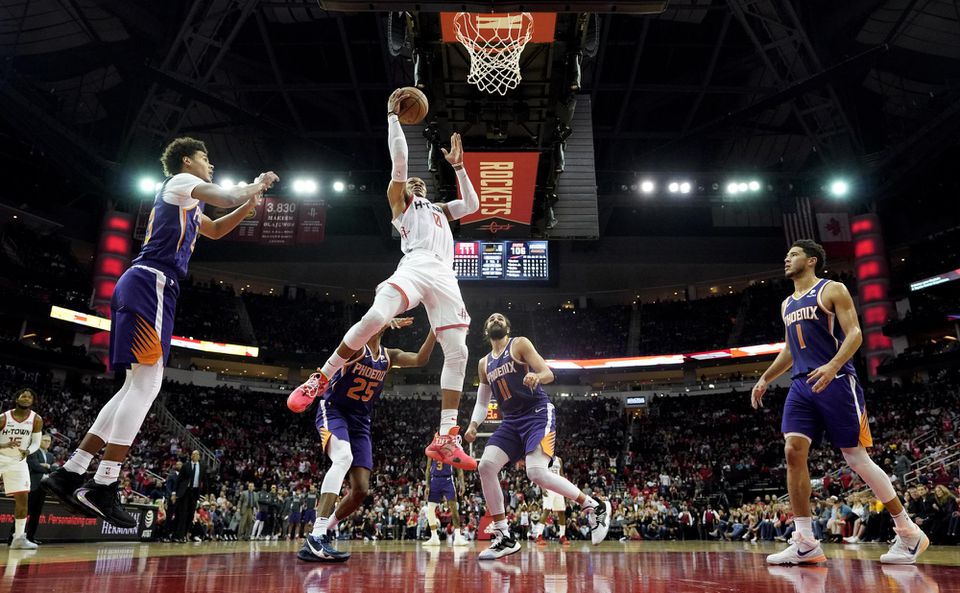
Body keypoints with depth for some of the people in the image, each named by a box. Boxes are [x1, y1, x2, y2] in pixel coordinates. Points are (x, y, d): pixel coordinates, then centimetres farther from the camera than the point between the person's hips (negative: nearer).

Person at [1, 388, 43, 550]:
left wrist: (27, 451, -21)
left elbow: (36, 442, 0)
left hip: (18, 462, 2)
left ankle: (19, 538, 4)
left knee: (23, 498, -4)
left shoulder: (36, 420, -4)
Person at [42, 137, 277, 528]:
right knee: (146, 383, -15)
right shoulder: (182, 181, 2)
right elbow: (227, 197, -12)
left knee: (138, 386, 8)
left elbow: (215, 230, 44)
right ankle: (102, 487, -18)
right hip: (151, 282, -10)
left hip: (141, 286, 10)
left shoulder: (186, 202, 30)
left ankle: (70, 474, 7)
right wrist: (258, 185, 8)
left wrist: (249, 205, 31)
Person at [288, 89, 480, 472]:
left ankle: (446, 438, -12)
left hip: (444, 277, 5)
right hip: (415, 266, -5)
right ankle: (320, 380, -12)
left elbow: (472, 205, 32)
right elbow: (400, 159, 13)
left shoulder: (439, 209, 40)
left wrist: (458, 166, 37)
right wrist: (393, 115, 18)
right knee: (374, 317, -30)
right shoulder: (399, 200, 25)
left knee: (457, 352, -10)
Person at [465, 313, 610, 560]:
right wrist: (473, 424, 3)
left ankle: (594, 507, -3)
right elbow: (482, 402, 22)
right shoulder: (484, 363, 18)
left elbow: (549, 373, -9)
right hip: (512, 421, 6)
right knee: (486, 467, -12)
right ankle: (504, 538, -3)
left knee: (537, 473, -24)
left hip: (538, 414, -6)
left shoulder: (520, 344, 0)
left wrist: (536, 377, -33)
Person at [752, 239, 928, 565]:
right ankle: (805, 542, -6)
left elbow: (855, 334, -10)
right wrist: (764, 379, 19)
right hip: (801, 385, 6)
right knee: (794, 453, -8)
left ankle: (909, 533, 16)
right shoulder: (788, 304, 21)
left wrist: (832, 366, -26)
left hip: (836, 382, -6)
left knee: (856, 457, -3)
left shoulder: (832, 290, 0)